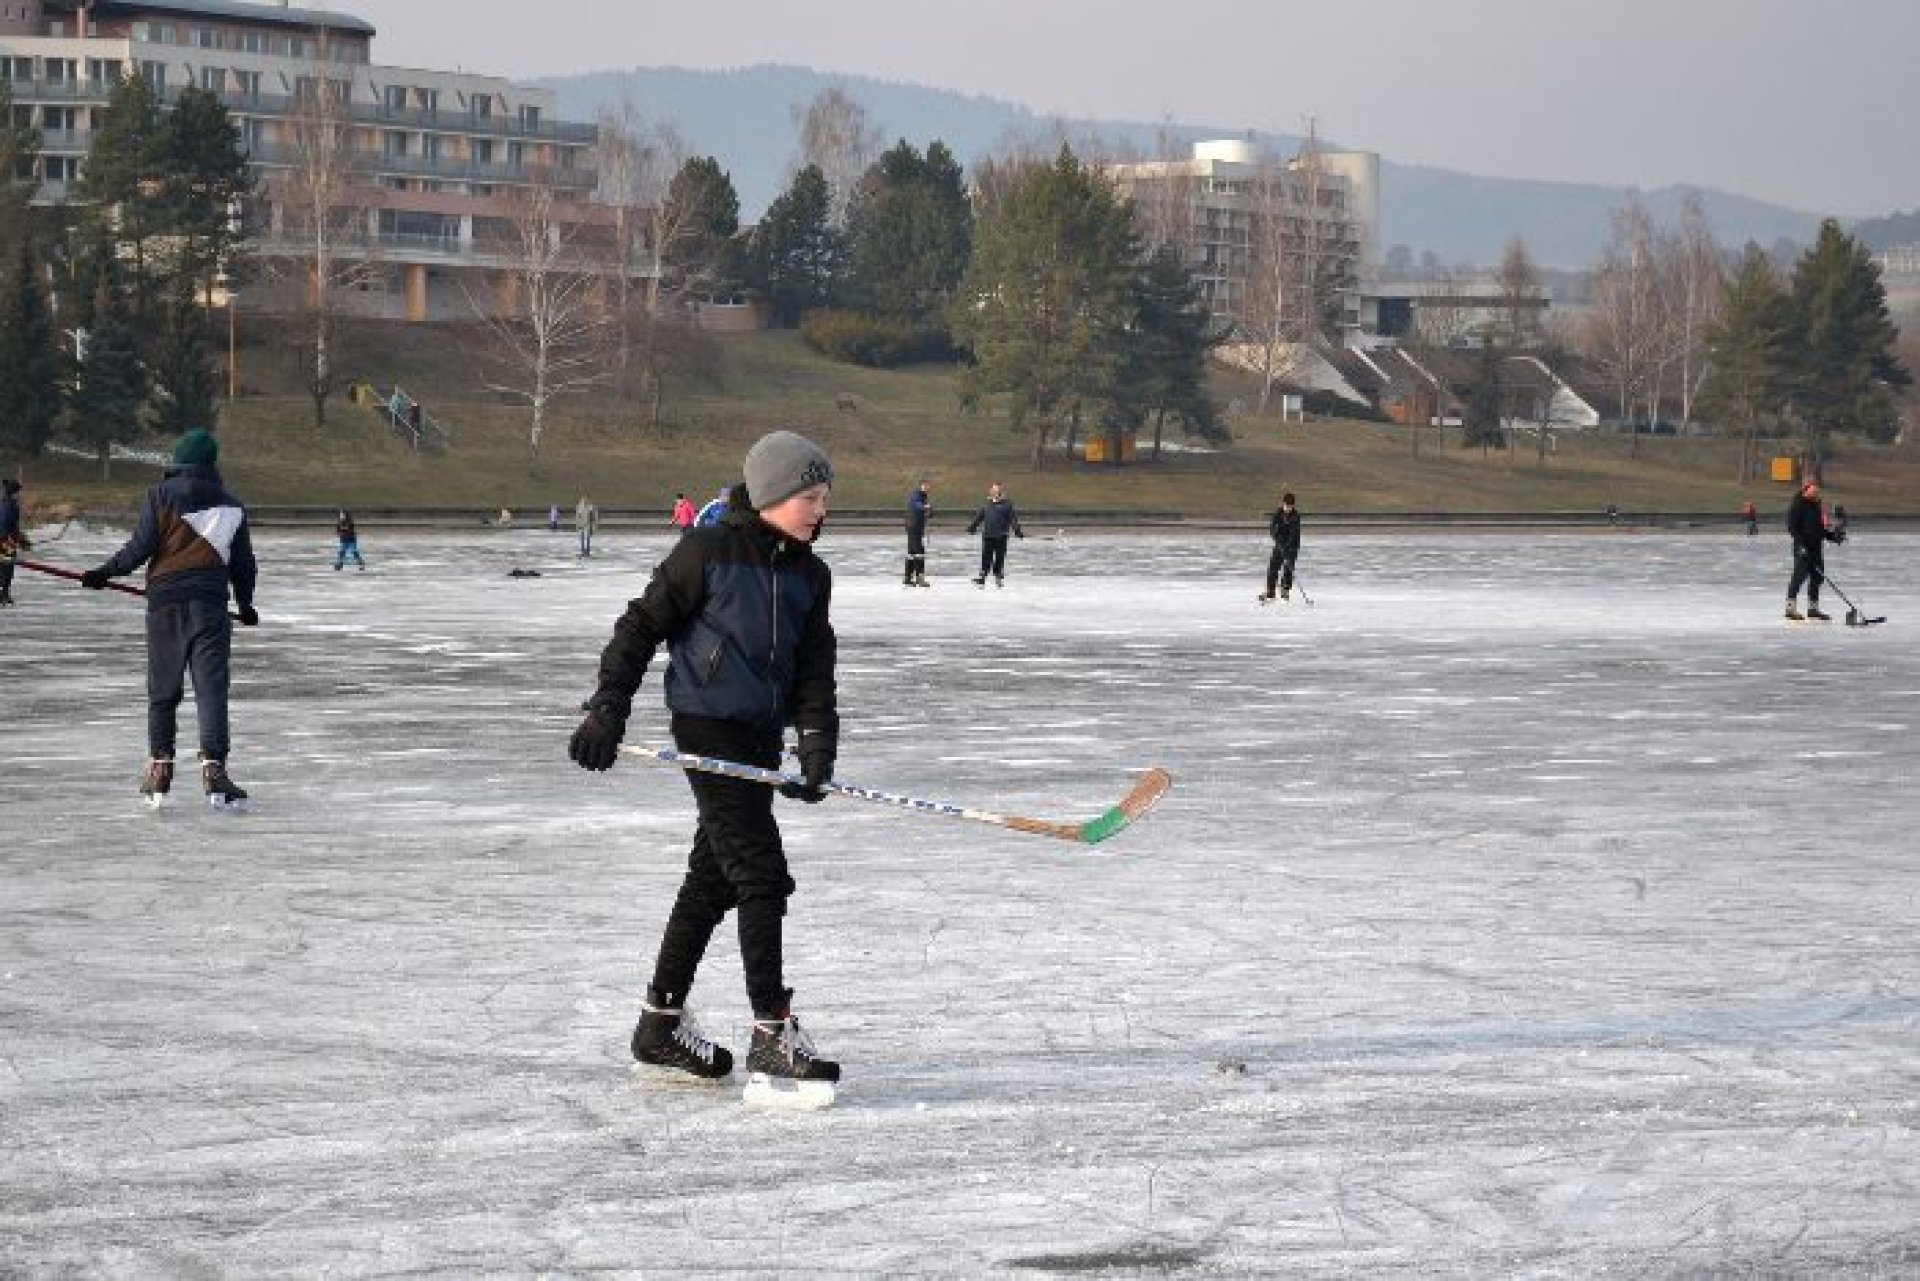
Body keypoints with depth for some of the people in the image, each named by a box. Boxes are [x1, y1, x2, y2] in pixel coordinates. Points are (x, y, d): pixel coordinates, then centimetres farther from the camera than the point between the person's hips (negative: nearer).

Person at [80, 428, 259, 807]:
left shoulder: (161, 495, 2)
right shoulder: (231, 506, 9)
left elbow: (141, 546, -5)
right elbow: (243, 563, 13)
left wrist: (104, 572, 8)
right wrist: (245, 604, 29)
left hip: (164, 602, 0)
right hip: (210, 604, 0)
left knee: (162, 689, 11)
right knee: (211, 686, -5)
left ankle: (159, 770, 11)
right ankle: (213, 767, -18)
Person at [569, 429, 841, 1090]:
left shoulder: (809, 575, 8)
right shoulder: (709, 551, -11)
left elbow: (814, 671, 6)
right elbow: (644, 624, -6)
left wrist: (817, 749, -8)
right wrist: (608, 708, -10)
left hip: (762, 737, 8)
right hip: (709, 729, -8)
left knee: (712, 881, 15)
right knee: (761, 875, -13)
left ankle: (662, 1023, 26)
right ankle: (772, 1034, -11)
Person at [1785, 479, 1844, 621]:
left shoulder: (1816, 505, 18)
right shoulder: (1797, 505, -8)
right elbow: (1792, 527, -15)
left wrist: (1833, 536, 13)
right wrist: (1800, 544, -23)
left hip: (1816, 546, 8)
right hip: (1803, 547, -8)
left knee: (1818, 576, 9)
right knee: (1800, 575, -13)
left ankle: (1813, 608, 17)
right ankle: (1791, 607, -10)